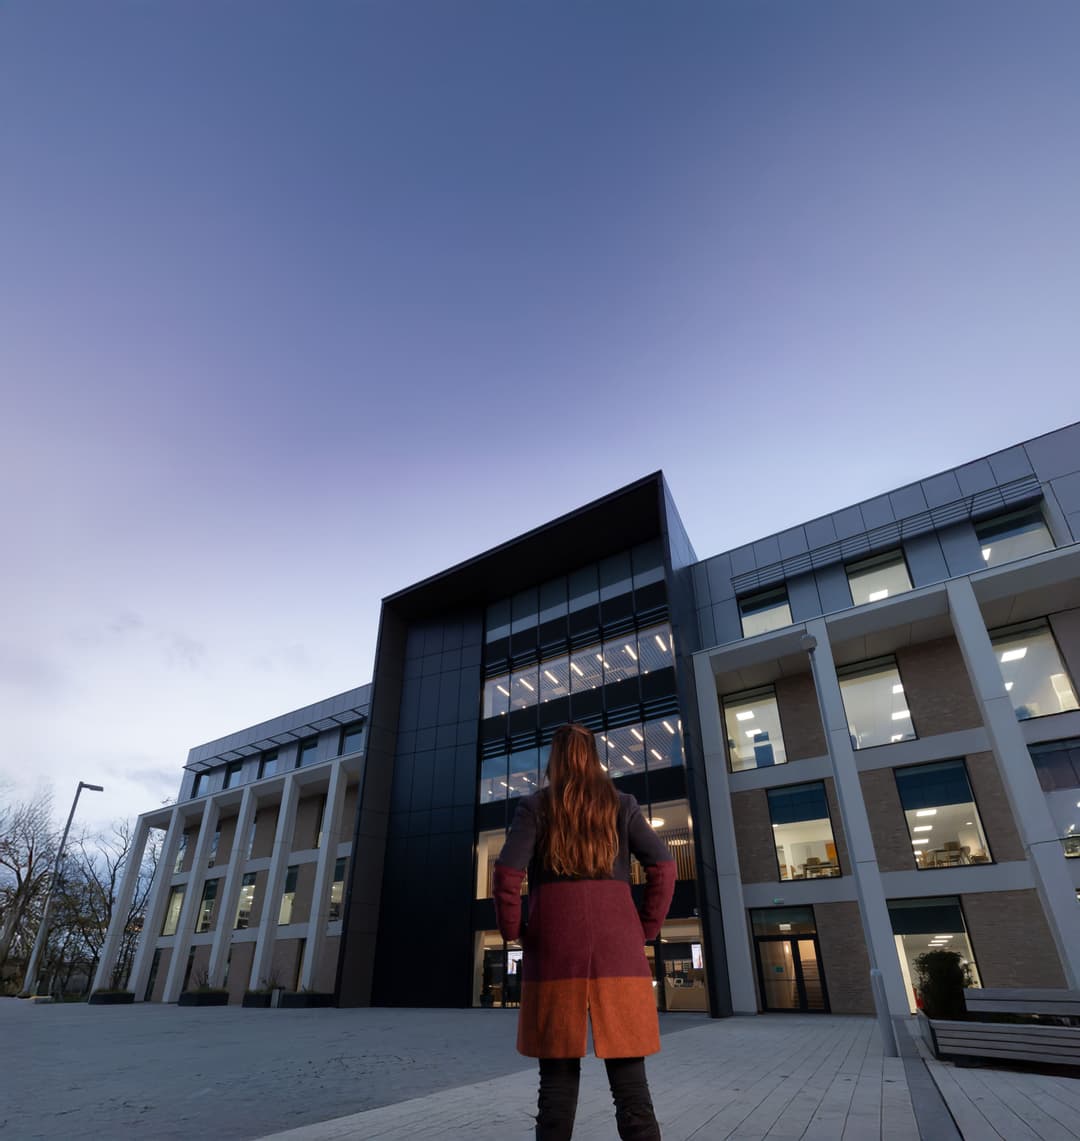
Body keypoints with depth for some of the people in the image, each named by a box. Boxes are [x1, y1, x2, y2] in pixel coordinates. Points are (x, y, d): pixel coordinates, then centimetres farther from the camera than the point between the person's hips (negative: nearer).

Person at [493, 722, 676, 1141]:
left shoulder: (535, 806, 3)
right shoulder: (621, 804, 8)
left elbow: (506, 874, -8)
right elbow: (664, 866, -1)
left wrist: (513, 931, 4)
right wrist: (645, 930, 5)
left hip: (554, 948, -1)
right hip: (618, 946, 1)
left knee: (558, 1078, 10)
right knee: (630, 1080, 5)